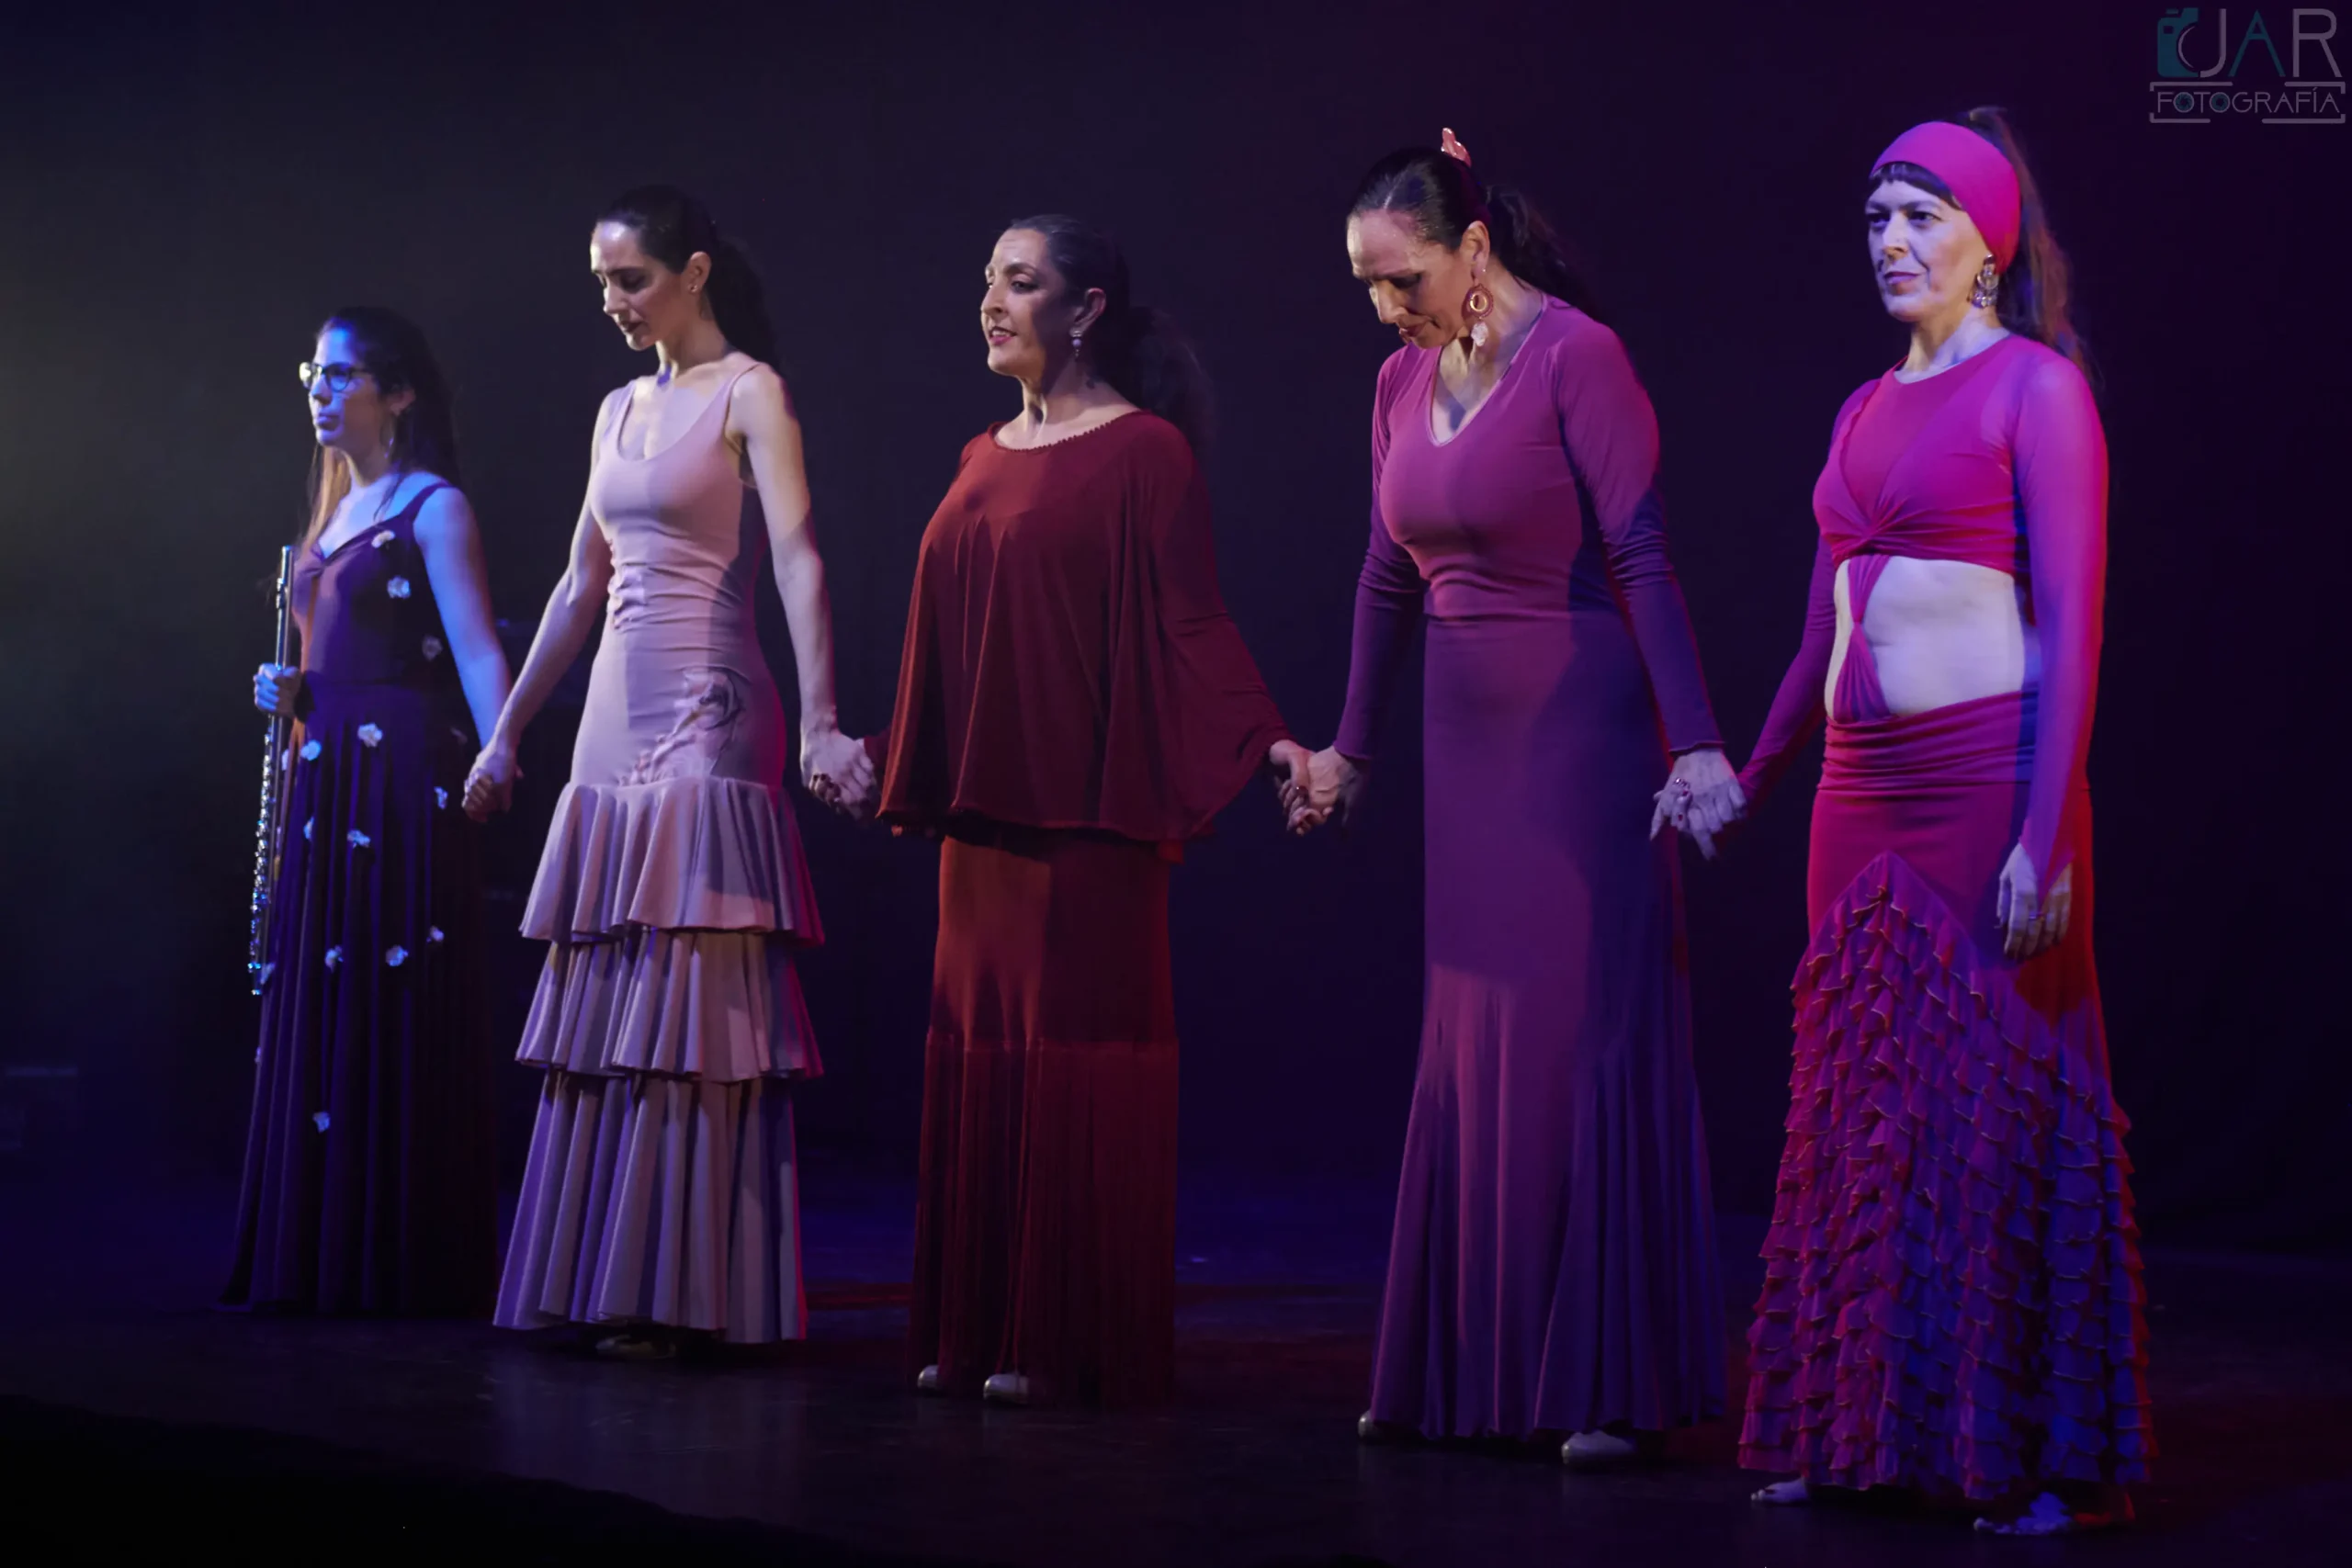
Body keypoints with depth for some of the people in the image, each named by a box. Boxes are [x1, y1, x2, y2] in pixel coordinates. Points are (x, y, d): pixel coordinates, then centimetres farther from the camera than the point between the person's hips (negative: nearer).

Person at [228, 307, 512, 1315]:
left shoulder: (433, 508, -5)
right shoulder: (333, 514, 19)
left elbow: (475, 648, -16)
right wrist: (291, 693, 6)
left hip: (404, 783, -8)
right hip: (325, 783, 8)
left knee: (400, 1009, -6)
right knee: (313, 1015, 8)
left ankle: (407, 1262, -1)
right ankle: (318, 1260, 14)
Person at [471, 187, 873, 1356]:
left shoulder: (750, 394, -5)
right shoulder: (620, 411, 17)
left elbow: (797, 560, -16)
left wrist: (818, 724, -27)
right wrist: (507, 731, 22)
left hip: (707, 719, -8)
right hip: (614, 721, 8)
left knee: (688, 1009, -8)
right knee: (604, 1008, 7)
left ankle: (684, 1294, -6)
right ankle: (598, 1280, 12)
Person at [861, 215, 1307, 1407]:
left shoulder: (1144, 450, -5)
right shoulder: (985, 457, 16)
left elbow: (1190, 621, -10)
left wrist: (1269, 740, -23)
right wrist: (887, 761, 27)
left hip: (1088, 810, -7)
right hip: (981, 811, 7)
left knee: (1077, 1065, -5)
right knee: (978, 1058, 7)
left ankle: (1076, 1344, 2)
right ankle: (976, 1334, 13)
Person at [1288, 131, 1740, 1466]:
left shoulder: (1578, 357, -13)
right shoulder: (1403, 382, 9)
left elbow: (1642, 559, -18)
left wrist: (1694, 743, -23)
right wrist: (1354, 750, 23)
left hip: (1582, 739, -7)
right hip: (1470, 743, 7)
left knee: (1585, 1041, -5)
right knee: (1467, 1049, 9)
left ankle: (1611, 1387, 1)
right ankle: (1474, 1370, 18)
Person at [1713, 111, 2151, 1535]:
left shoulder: (2036, 387, -5)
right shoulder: (1866, 411, 16)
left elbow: (2071, 625, -11)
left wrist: (2044, 837, -17)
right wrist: (1745, 781, 23)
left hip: (1989, 778, -7)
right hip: (1862, 792, 7)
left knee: (2002, 1101, -2)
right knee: (1863, 1103, 9)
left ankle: (2045, 1456, 7)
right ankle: (1863, 1430, 17)